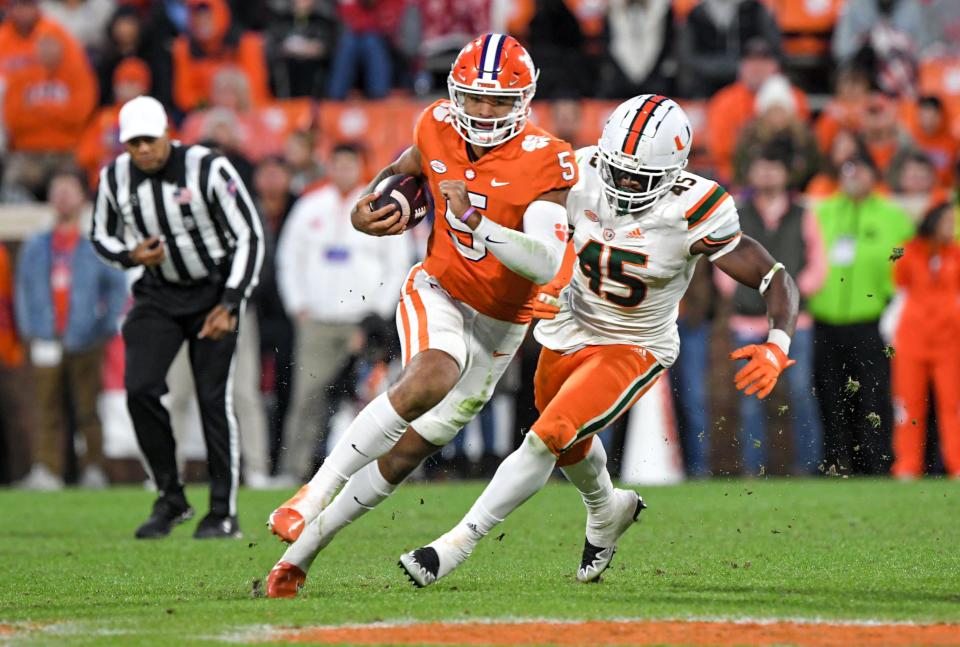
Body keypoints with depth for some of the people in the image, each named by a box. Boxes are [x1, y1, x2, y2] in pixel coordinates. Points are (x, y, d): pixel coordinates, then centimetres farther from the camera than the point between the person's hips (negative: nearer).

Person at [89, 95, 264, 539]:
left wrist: (229, 306, -20)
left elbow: (249, 236, -14)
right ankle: (170, 498, 3)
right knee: (140, 389, -13)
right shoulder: (115, 178, -7)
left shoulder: (208, 170, -19)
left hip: (214, 292, -4)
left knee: (214, 399, -8)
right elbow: (102, 235, 10)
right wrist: (131, 256, -14)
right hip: (158, 296, 4)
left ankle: (224, 514, 2)